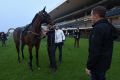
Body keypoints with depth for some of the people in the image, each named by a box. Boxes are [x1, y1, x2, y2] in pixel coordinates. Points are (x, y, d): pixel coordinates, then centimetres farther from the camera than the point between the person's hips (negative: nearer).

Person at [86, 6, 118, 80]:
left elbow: (95, 51, -28)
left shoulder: (98, 28, -24)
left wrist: (89, 66, -19)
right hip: (104, 63, 9)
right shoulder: (108, 26, 7)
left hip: (98, 65, -9)